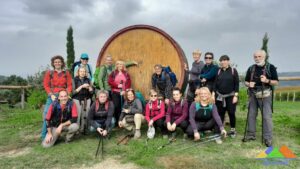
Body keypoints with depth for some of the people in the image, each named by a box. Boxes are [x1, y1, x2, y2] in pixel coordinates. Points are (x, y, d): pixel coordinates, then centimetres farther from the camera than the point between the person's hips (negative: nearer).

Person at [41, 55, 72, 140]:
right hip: (52, 96, 0)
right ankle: (44, 135, 2)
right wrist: (51, 95, -8)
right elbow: (46, 85, 4)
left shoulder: (66, 73, 10)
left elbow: (69, 85, 7)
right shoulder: (49, 73, 9)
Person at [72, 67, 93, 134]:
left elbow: (91, 92, 10)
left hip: (87, 99, 3)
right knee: (79, 114, -13)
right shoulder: (75, 80, 1)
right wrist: (82, 86, -14)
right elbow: (74, 92, -7)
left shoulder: (87, 80, 10)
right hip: (77, 99, -3)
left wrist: (89, 87, -9)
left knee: (86, 114, -7)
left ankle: (83, 128, 1)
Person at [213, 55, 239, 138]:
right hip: (220, 96, 3)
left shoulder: (233, 71, -3)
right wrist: (213, 94, 1)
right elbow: (215, 83, 7)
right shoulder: (219, 71, 6)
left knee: (231, 113, 0)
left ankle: (233, 130, 17)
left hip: (230, 96, -3)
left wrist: (235, 96, -11)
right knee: (220, 113, 5)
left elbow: (237, 84, -5)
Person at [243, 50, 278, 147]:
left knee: (267, 116, -5)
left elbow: (276, 82, -4)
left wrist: (267, 80, -22)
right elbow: (246, 82, 12)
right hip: (253, 95, 4)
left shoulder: (271, 67, -3)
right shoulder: (251, 68, 7)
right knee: (251, 115, 10)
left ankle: (268, 138, 4)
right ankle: (251, 134, 22)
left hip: (265, 95, -4)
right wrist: (249, 84, -10)